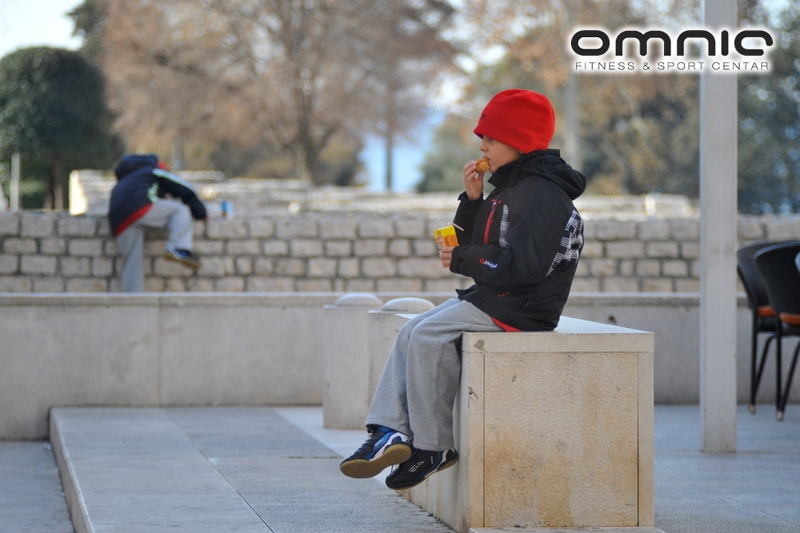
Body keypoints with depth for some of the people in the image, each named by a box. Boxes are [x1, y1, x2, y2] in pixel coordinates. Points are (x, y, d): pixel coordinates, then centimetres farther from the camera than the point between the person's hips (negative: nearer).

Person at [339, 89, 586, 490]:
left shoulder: (541, 194, -16)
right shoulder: (512, 188, 17)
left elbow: (521, 266, -26)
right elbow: (471, 244, 20)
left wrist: (461, 261, -16)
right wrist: (472, 200, 4)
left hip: (520, 309, -11)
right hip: (491, 298, 11)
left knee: (427, 336, -19)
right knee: (412, 332, 2)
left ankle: (434, 446, -11)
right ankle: (390, 430, -7)